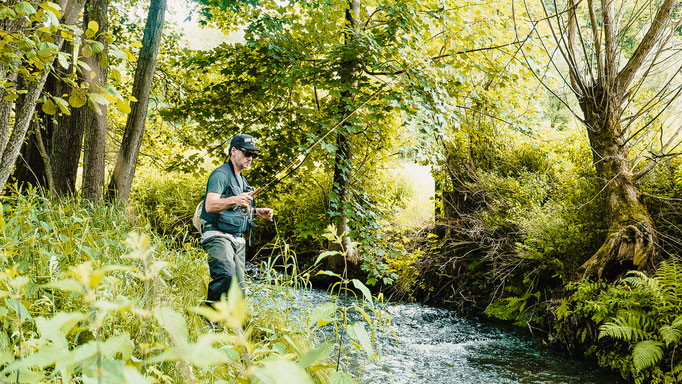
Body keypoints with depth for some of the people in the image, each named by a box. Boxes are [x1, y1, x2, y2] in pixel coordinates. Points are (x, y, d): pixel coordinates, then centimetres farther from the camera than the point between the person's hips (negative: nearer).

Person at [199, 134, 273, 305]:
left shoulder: (242, 180, 22)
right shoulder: (221, 174, -7)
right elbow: (210, 206, -23)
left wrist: (258, 211, 17)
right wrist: (234, 200, -39)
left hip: (238, 239, 9)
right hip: (218, 236, -9)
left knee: (239, 290, 4)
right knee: (226, 275, -30)